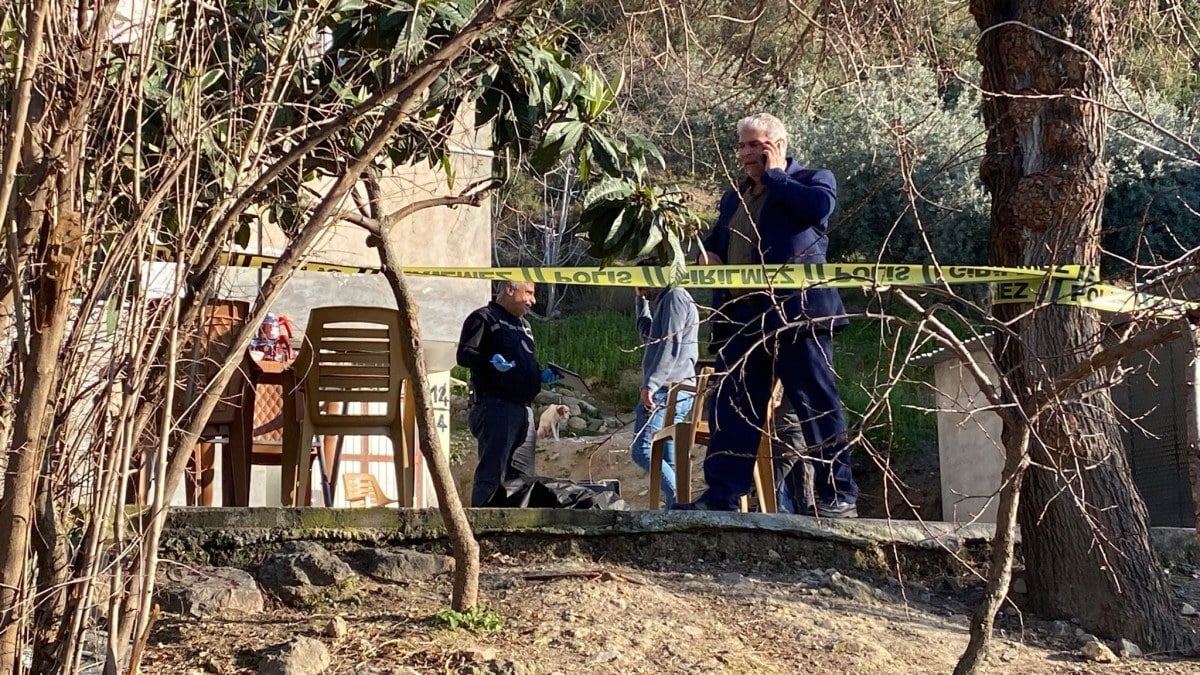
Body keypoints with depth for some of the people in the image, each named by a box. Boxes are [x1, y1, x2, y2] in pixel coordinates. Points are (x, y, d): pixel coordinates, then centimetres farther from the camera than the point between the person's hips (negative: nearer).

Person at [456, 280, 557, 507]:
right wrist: (491, 360, -28)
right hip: (495, 405, -9)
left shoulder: (523, 324, 26)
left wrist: (541, 376, 14)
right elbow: (464, 354, -11)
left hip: (524, 408, 9)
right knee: (492, 470, -13)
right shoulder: (484, 318, -1)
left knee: (523, 474, 10)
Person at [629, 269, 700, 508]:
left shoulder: (674, 297, -7)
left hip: (667, 390, -10)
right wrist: (642, 301, 32)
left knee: (641, 450, -17)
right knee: (669, 460, 6)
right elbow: (648, 336, 38)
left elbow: (671, 345, -18)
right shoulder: (666, 300, 24)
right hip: (674, 391, 10)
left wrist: (651, 384, -25)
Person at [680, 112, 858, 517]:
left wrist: (773, 176, -7)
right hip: (742, 318, 7)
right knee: (732, 410, 4)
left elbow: (818, 206, -19)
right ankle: (722, 495, 6)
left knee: (817, 404, -4)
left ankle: (839, 495, 1)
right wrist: (709, 254, 10)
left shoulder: (812, 179, 4)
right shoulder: (734, 198, 23)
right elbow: (715, 240, 35)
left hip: (796, 313, -6)